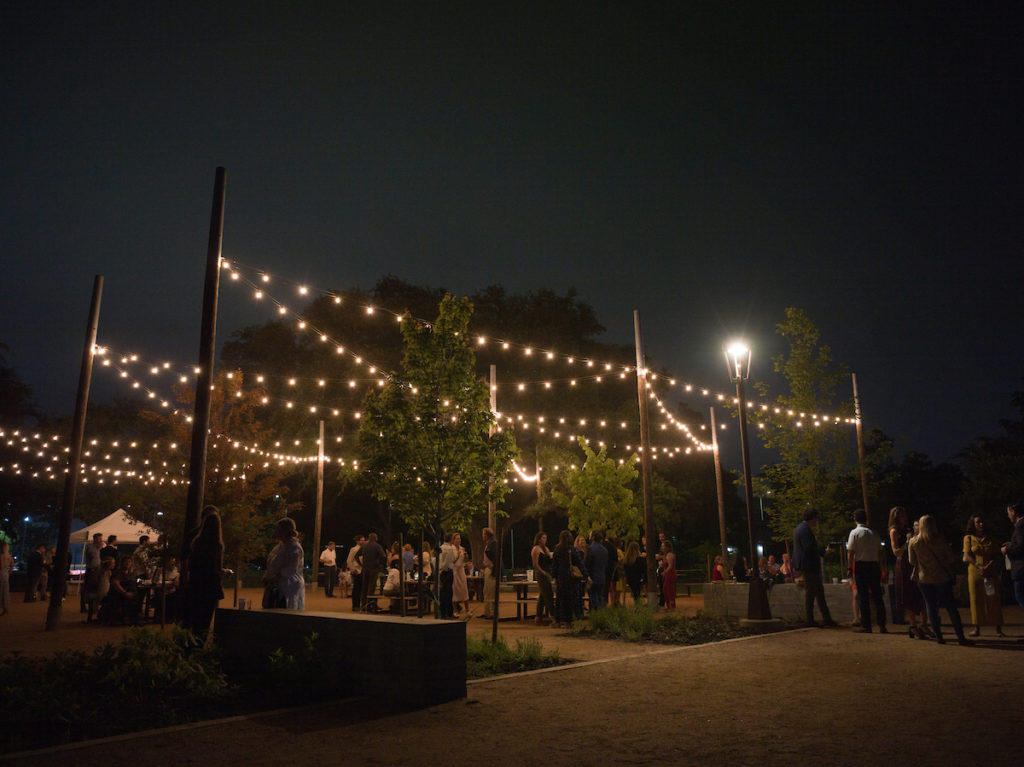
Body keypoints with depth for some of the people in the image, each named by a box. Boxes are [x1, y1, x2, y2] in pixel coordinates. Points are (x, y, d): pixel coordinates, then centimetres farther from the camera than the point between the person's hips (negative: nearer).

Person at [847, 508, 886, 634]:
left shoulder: (855, 532, -7)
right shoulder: (874, 533, 7)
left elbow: (850, 552, -11)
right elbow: (880, 552, 10)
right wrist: (879, 567, 17)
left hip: (860, 565, -4)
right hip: (874, 566, 4)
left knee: (863, 596, 0)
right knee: (877, 595, 8)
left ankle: (866, 626, 2)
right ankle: (882, 626, 8)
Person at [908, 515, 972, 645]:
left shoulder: (913, 542, -4)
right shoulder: (940, 540, -7)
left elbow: (912, 561, 2)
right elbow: (952, 559, -3)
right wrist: (949, 570, 16)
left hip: (925, 579, 1)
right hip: (942, 578, 0)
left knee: (931, 607, 7)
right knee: (951, 607, 6)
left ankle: (938, 636, 6)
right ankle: (960, 636, 7)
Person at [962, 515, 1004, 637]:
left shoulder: (990, 538, 10)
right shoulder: (968, 538, 5)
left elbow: (998, 556, 8)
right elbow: (967, 557, -2)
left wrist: (990, 567, -10)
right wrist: (979, 566, -17)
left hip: (991, 573, 1)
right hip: (975, 572, -1)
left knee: (994, 599, -2)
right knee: (976, 600, 0)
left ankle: (998, 629, 1)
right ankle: (977, 628, 4)